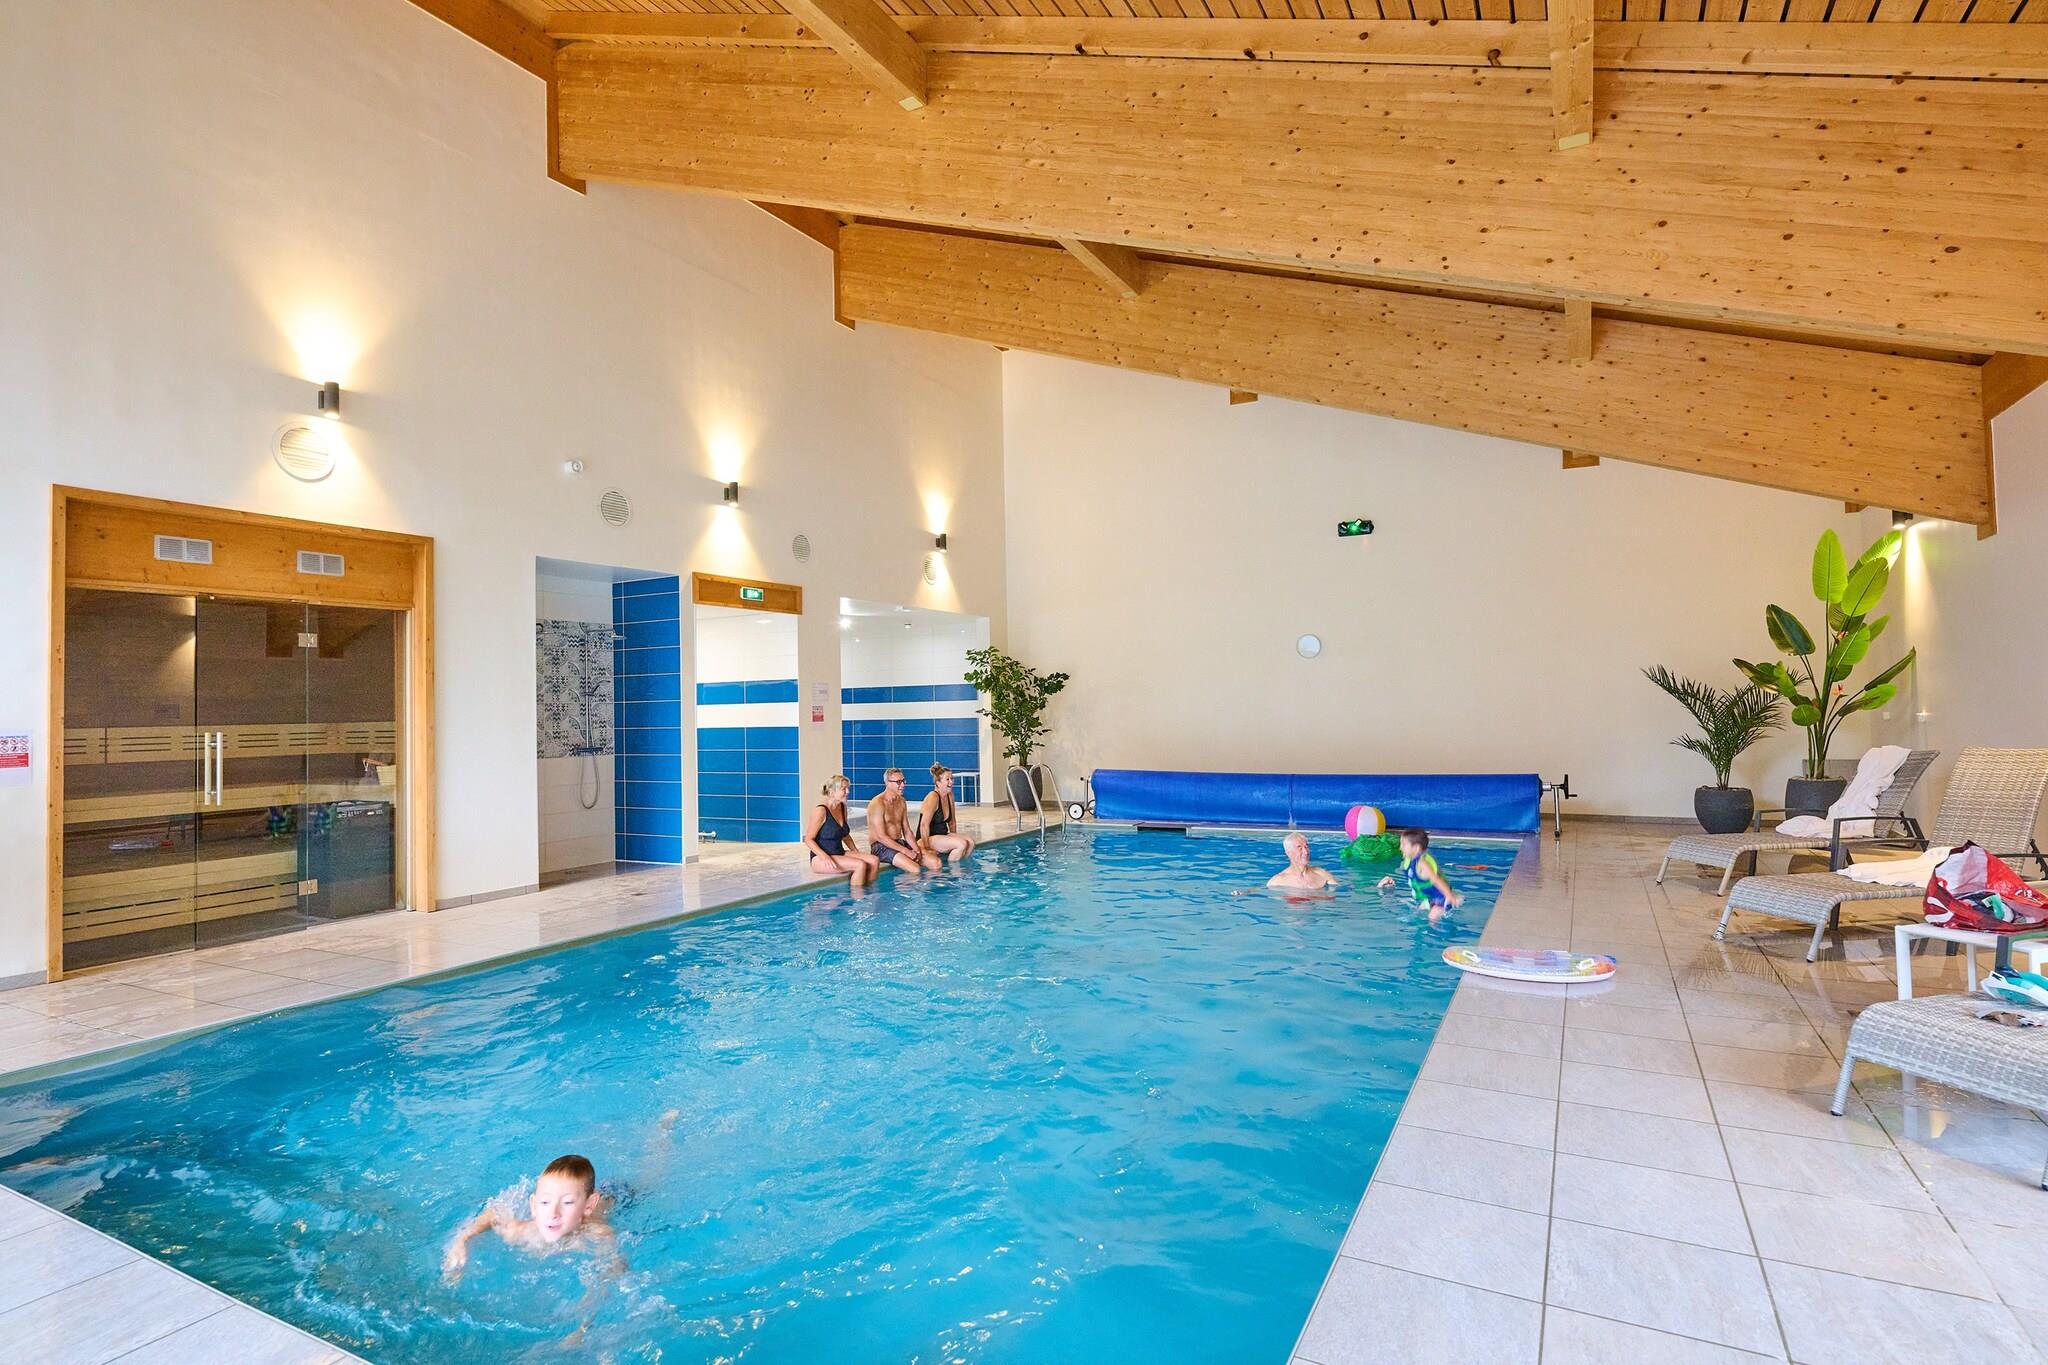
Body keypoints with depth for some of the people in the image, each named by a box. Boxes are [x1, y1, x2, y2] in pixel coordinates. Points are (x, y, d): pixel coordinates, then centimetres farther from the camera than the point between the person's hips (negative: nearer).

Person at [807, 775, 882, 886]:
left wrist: (856, 852, 11)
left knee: (875, 860, -13)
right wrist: (825, 857, -26)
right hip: (821, 858, -8)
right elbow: (808, 840, -15)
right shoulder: (821, 810, -14)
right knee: (860, 865, -28)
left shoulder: (842, 808, 10)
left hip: (840, 853, 8)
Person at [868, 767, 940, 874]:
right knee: (915, 870, -31)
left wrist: (916, 849, -6)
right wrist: (906, 851, -21)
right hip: (881, 846, -8)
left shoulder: (902, 802, 13)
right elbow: (881, 837, -19)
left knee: (936, 863, -9)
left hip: (900, 843, 8)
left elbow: (907, 831, 13)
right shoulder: (877, 804, -14)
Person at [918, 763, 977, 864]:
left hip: (943, 835, 8)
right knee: (962, 844, -25)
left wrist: (954, 837, 10)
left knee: (971, 842, -13)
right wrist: (927, 847, -22)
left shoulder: (950, 796, 8)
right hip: (930, 838, -8)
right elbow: (924, 825, -22)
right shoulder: (933, 797, -18)